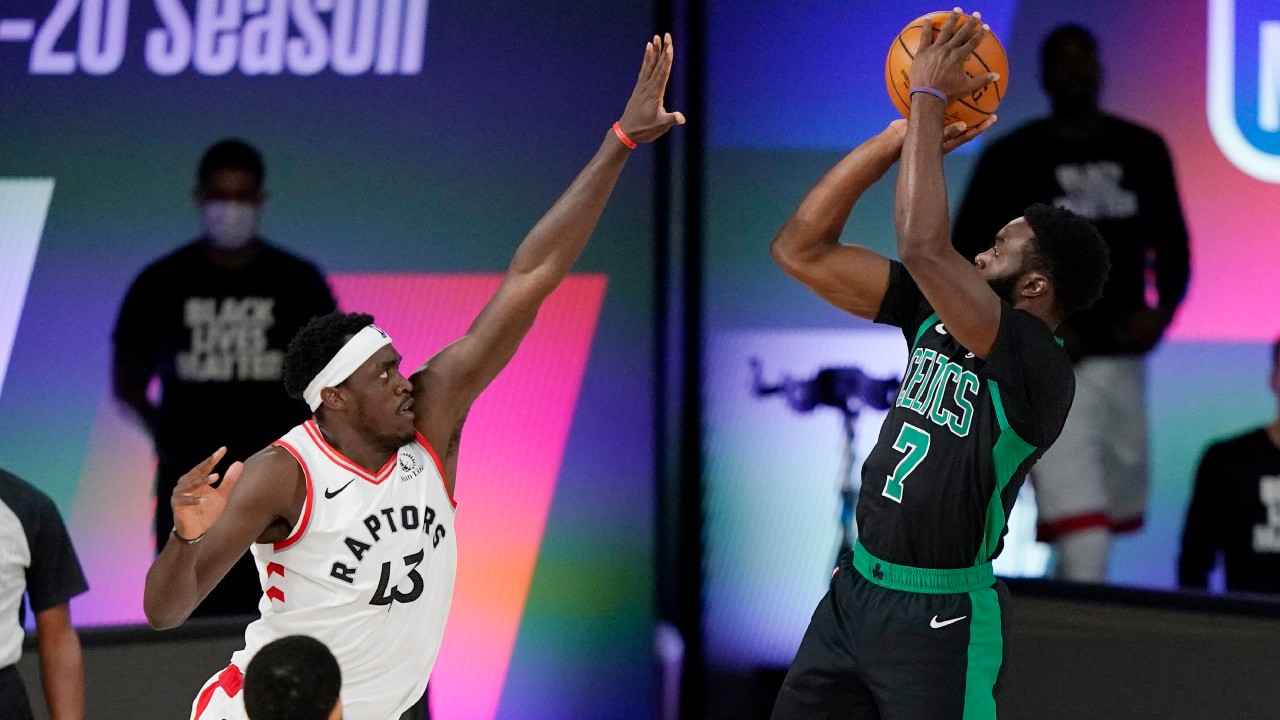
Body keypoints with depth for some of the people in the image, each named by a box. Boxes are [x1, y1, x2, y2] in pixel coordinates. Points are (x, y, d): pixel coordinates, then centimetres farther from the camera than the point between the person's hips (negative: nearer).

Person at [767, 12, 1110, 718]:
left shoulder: (1039, 370, -18)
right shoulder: (933, 315, 4)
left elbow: (923, 248, -31)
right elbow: (801, 250, 3)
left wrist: (929, 101, -21)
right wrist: (903, 133, -4)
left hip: (940, 620, -7)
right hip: (854, 589, 7)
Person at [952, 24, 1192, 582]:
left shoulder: (1143, 151, 10)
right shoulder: (1012, 159, -1)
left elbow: (1172, 245, 17)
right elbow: (966, 259, 1)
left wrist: (1163, 308, -2)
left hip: (1122, 359, 5)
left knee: (1116, 516, 10)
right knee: (1082, 543, -16)